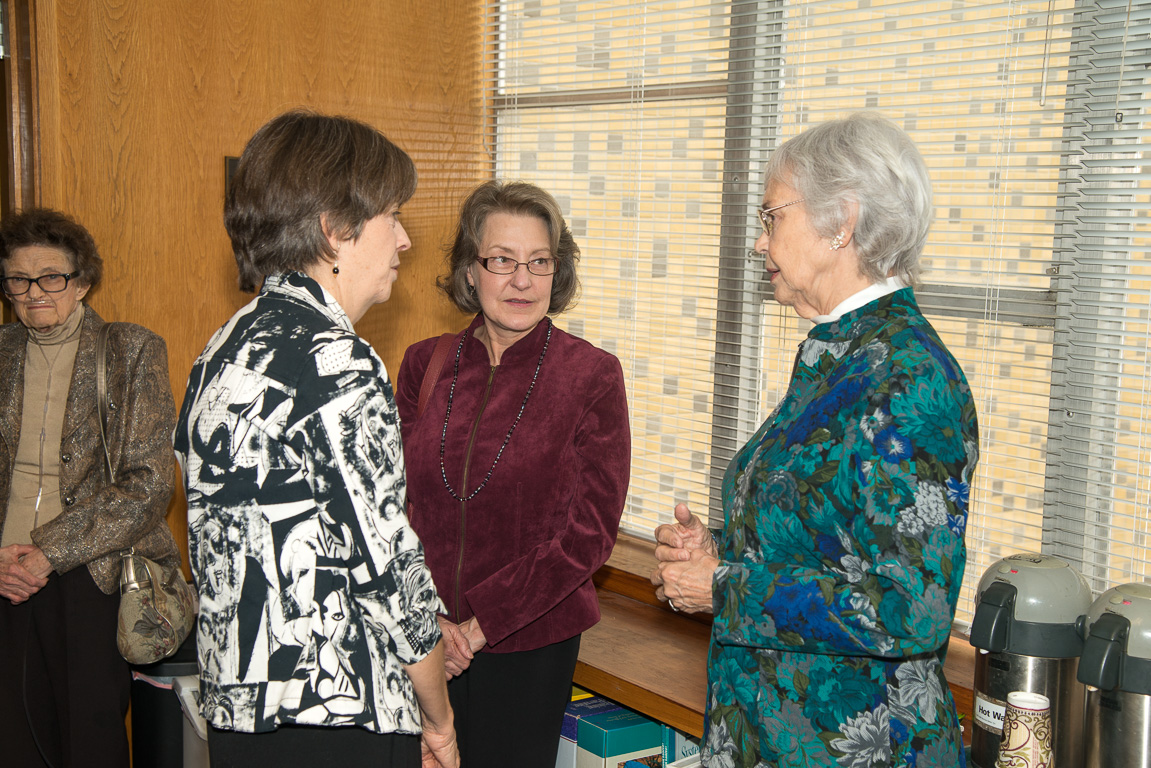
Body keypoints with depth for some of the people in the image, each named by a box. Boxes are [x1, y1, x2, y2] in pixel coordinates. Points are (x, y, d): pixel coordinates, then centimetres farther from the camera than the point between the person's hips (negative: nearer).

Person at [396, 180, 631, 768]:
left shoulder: (593, 376, -8)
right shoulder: (424, 365, 2)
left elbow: (589, 532, -10)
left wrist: (481, 625, -12)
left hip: (529, 644, -2)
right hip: (421, 646, 3)